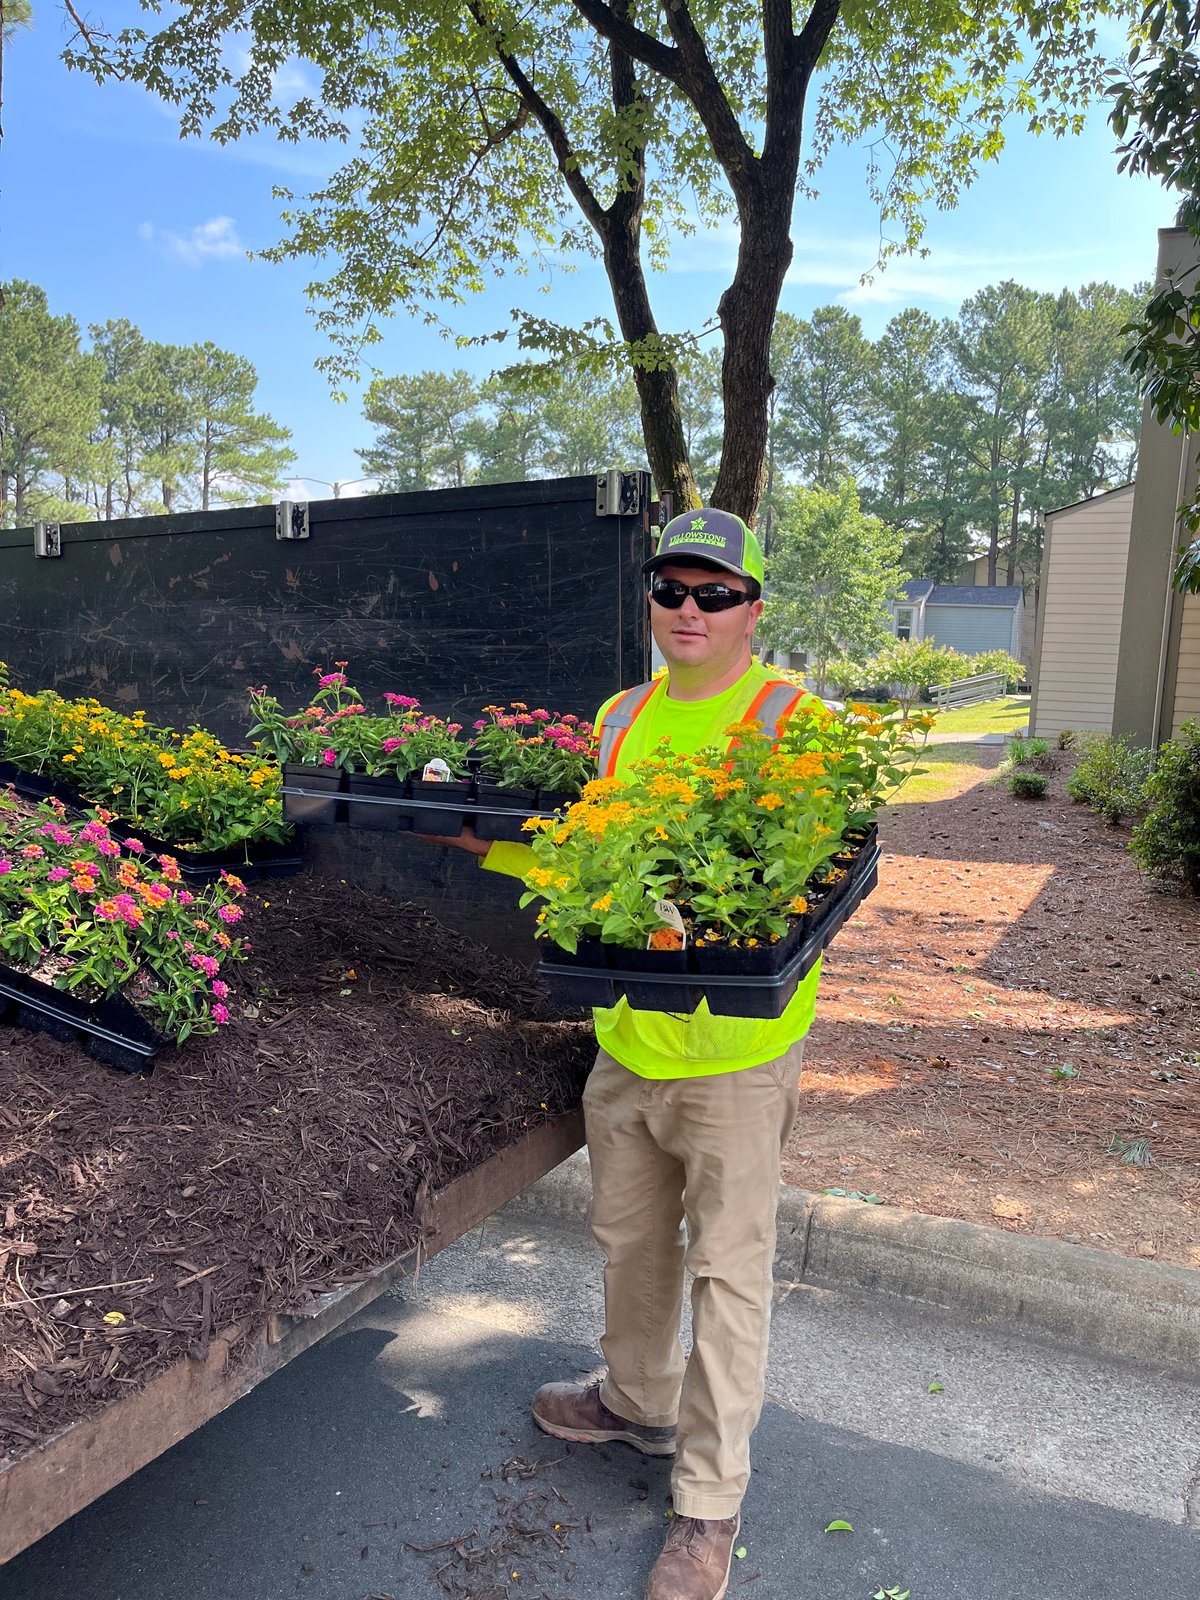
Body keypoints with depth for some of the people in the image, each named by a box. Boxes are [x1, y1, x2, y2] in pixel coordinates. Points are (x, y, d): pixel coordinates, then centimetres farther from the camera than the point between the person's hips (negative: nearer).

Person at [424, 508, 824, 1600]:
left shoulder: (791, 718, -11)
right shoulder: (621, 718, 8)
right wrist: (499, 847, 1)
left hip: (735, 1042, -6)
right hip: (625, 1030, 6)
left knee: (727, 1267, 8)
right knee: (630, 1239, 23)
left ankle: (710, 1500, 27)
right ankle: (640, 1402, 48)